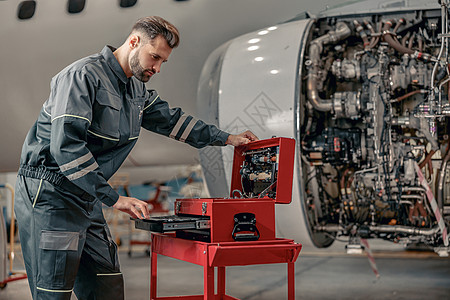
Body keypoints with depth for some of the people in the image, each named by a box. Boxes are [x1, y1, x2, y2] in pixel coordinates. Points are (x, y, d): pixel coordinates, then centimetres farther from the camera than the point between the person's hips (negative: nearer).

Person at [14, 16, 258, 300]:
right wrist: (114, 198, -23)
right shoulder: (83, 75, -15)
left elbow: (170, 119, 29)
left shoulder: (137, 90, 13)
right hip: (49, 196, -9)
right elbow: (66, 146, -24)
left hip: (87, 200, 9)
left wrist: (226, 138, 30)